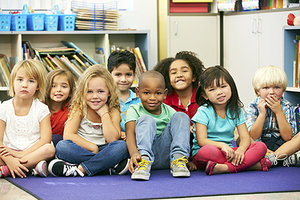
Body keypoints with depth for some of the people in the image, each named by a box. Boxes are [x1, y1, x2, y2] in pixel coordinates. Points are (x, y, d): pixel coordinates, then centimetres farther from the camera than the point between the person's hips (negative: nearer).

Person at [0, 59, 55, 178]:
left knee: (50, 149, -32)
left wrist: (21, 154, -20)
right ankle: (33, 167, -30)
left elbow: (45, 140, -9)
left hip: (33, 151, 0)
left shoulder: (41, 109, 1)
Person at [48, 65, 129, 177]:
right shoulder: (79, 109, -3)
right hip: (81, 150, 0)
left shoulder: (113, 111, 1)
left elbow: (112, 140, -14)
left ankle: (79, 169, -33)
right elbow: (68, 135, -15)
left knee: (122, 146, -29)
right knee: (62, 146, -30)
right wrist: (93, 148, -16)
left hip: (104, 151, 0)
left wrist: (104, 114, -12)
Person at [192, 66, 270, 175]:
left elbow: (245, 137, 0)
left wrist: (240, 150, -24)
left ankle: (224, 168, -35)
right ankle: (254, 164, -40)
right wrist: (222, 145, -31)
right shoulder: (203, 112, -4)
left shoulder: (236, 111, 8)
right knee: (207, 151, -41)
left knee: (261, 146, -17)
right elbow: (202, 141, -13)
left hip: (229, 151, 4)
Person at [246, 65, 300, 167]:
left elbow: (287, 137, -10)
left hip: (281, 144, 1)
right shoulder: (253, 107, -2)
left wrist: (279, 112, -16)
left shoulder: (286, 107, -1)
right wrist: (262, 113, -17)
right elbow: (253, 137, -9)